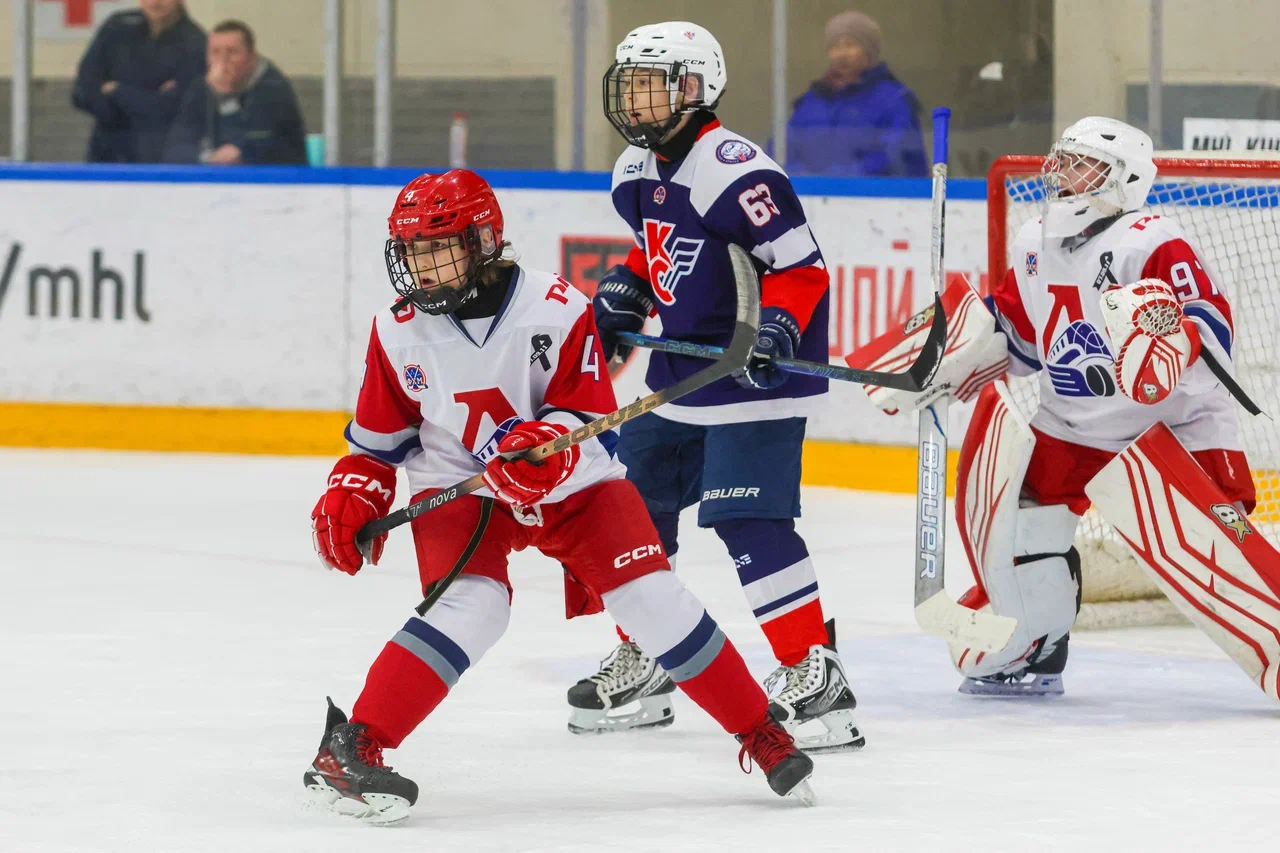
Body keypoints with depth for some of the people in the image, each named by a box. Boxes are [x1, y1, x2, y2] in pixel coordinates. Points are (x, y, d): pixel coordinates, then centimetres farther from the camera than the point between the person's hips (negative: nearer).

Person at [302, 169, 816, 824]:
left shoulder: (556, 310, -17)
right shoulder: (398, 332, -6)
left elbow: (592, 419, -15)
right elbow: (377, 437, 8)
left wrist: (549, 444, -35)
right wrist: (351, 497, -7)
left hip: (572, 482, 0)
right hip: (458, 487, 0)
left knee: (650, 596, -11)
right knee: (470, 606, -26)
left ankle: (760, 732, 5)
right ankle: (348, 750, -27)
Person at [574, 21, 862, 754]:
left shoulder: (734, 170, -21)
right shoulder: (637, 173, 8)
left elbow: (801, 263, -21)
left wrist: (778, 327, -35)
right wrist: (626, 292, 9)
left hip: (756, 377, -10)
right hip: (680, 370, 10)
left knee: (749, 520, -18)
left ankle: (815, 673, -15)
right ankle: (644, 664, 29)